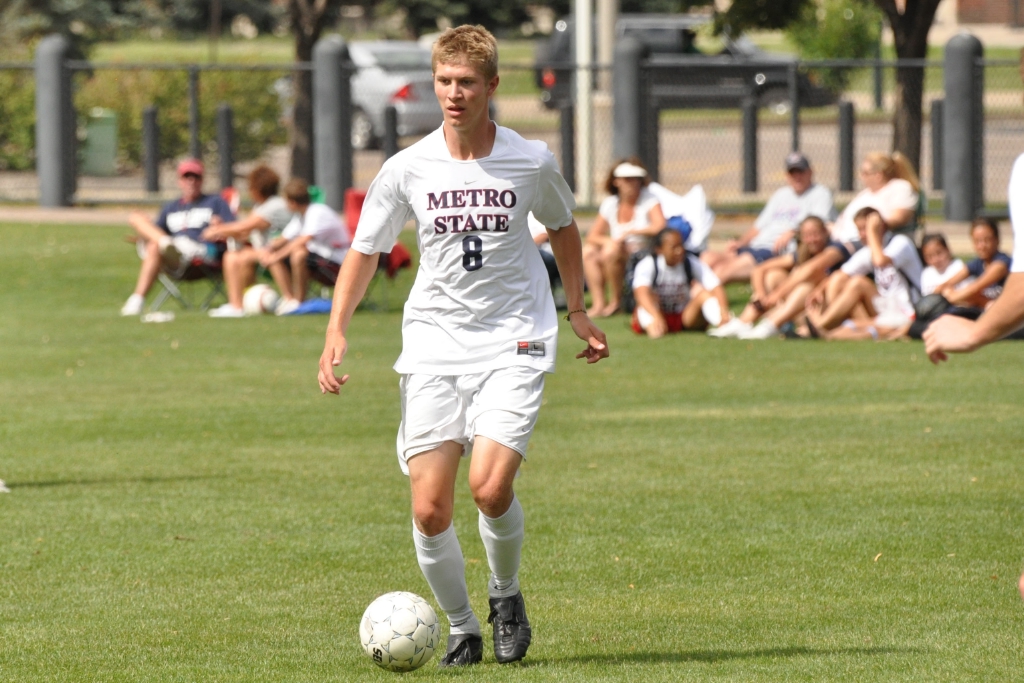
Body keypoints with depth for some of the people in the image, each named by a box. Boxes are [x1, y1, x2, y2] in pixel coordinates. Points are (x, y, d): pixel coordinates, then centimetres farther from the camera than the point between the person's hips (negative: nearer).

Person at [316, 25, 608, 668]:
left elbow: (564, 229, 17)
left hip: (514, 343, -2)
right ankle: (460, 628, 15)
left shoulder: (532, 162, -3)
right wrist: (337, 330, -2)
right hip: (434, 343, 2)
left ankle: (506, 594, 9)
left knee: (490, 488, -20)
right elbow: (365, 250, 9)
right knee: (430, 510, -7)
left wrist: (578, 310, 21)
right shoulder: (407, 169, -3)